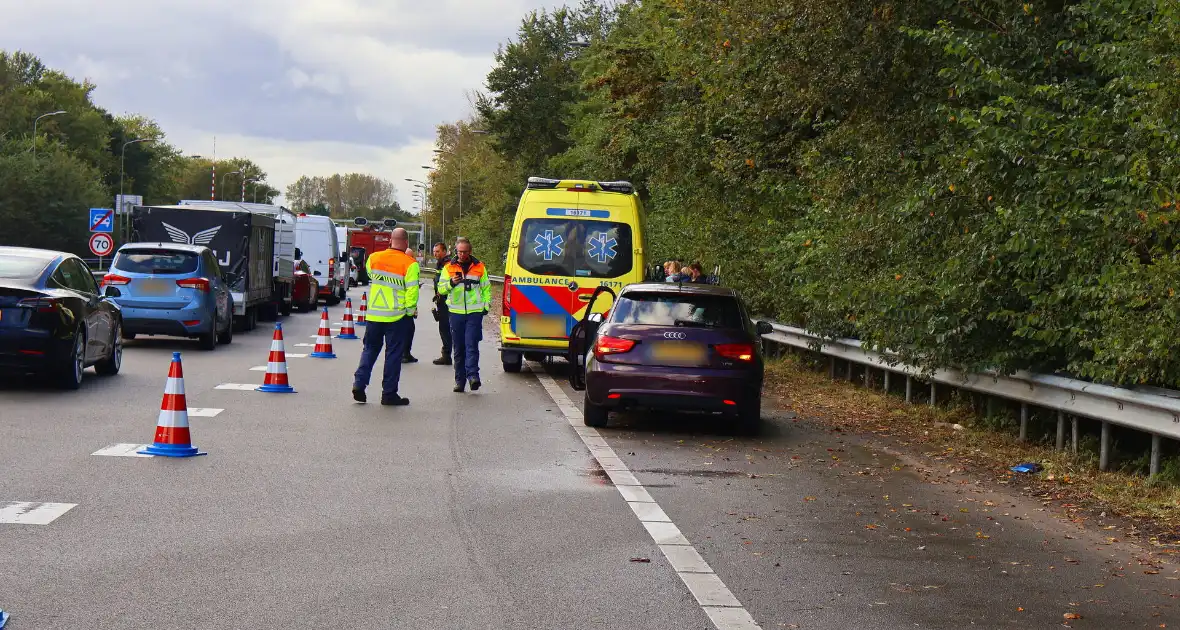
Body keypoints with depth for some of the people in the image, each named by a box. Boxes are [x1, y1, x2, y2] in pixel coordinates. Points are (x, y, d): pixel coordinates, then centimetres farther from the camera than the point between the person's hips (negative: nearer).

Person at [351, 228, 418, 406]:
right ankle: (389, 393, 7)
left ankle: (359, 383, 4)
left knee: (370, 349, 17)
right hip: (396, 316, -3)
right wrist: (411, 311, 1)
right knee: (393, 354, 5)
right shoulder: (410, 264, -12)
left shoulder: (373, 258, 0)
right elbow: (412, 291, -12)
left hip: (374, 314, 4)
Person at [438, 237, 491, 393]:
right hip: (456, 312, 2)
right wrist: (451, 283, -13)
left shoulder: (479, 267, 10)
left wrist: (486, 305, 4)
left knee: (471, 345, -14)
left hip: (475, 312, -2)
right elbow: (441, 289, 7)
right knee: (458, 348, 5)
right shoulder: (449, 267, 10)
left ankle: (472, 375, -18)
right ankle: (460, 380, 10)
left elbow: (486, 288, 17)